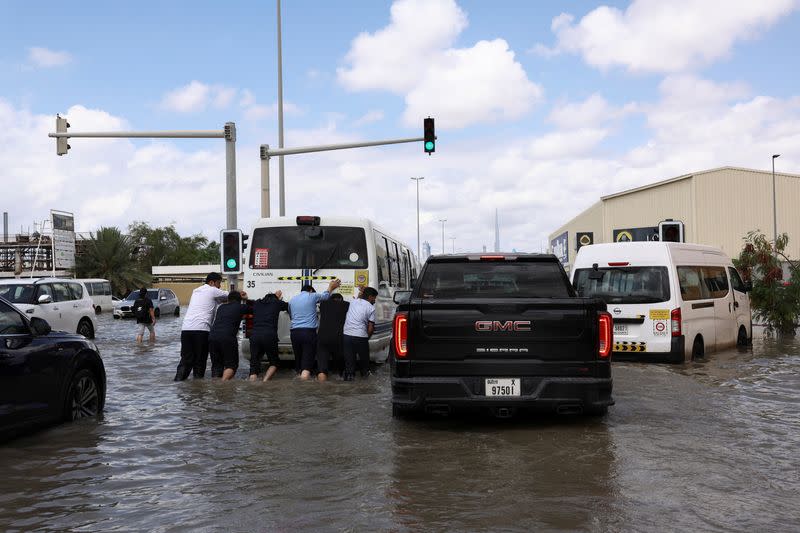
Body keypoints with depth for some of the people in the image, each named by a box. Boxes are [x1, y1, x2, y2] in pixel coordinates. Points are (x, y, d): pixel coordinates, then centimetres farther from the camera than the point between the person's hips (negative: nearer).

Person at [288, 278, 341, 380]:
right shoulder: (312, 296, 5)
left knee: (298, 359, 15)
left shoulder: (292, 300, 17)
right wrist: (331, 287, 45)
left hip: (294, 332, 4)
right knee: (307, 364, -10)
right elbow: (325, 296, 25)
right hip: (309, 332, -4)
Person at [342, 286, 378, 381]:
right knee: (364, 356, 17)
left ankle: (349, 374, 4)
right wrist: (367, 337, 9)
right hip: (360, 336, -4)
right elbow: (370, 328, -5)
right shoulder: (371, 308, -2)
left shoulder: (354, 302, 10)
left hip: (347, 334, 4)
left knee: (349, 357, 10)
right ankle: (364, 372, 28)